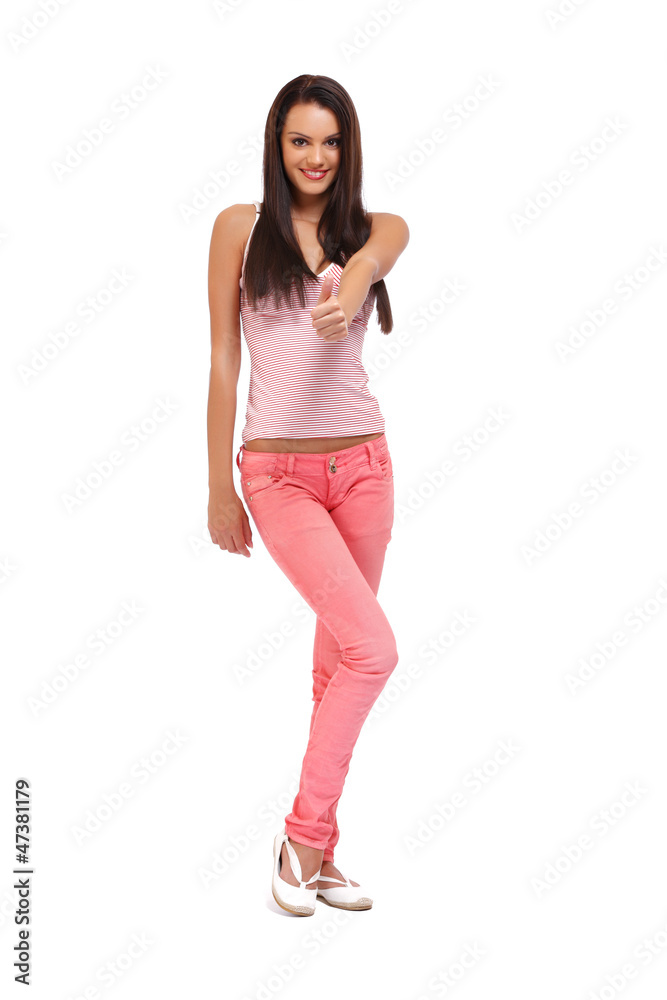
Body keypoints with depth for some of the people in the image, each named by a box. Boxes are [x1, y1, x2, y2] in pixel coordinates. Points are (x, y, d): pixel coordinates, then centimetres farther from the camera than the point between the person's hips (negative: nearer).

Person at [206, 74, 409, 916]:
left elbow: (370, 255, -20)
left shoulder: (378, 228, 6)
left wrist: (347, 292, -45)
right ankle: (304, 834, 1)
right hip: (280, 474, -4)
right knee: (373, 646, -17)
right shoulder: (240, 226, 1)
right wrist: (219, 487, -1)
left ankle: (315, 853, 23)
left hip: (363, 464, 4)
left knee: (338, 657, 9)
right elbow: (223, 361, 0)